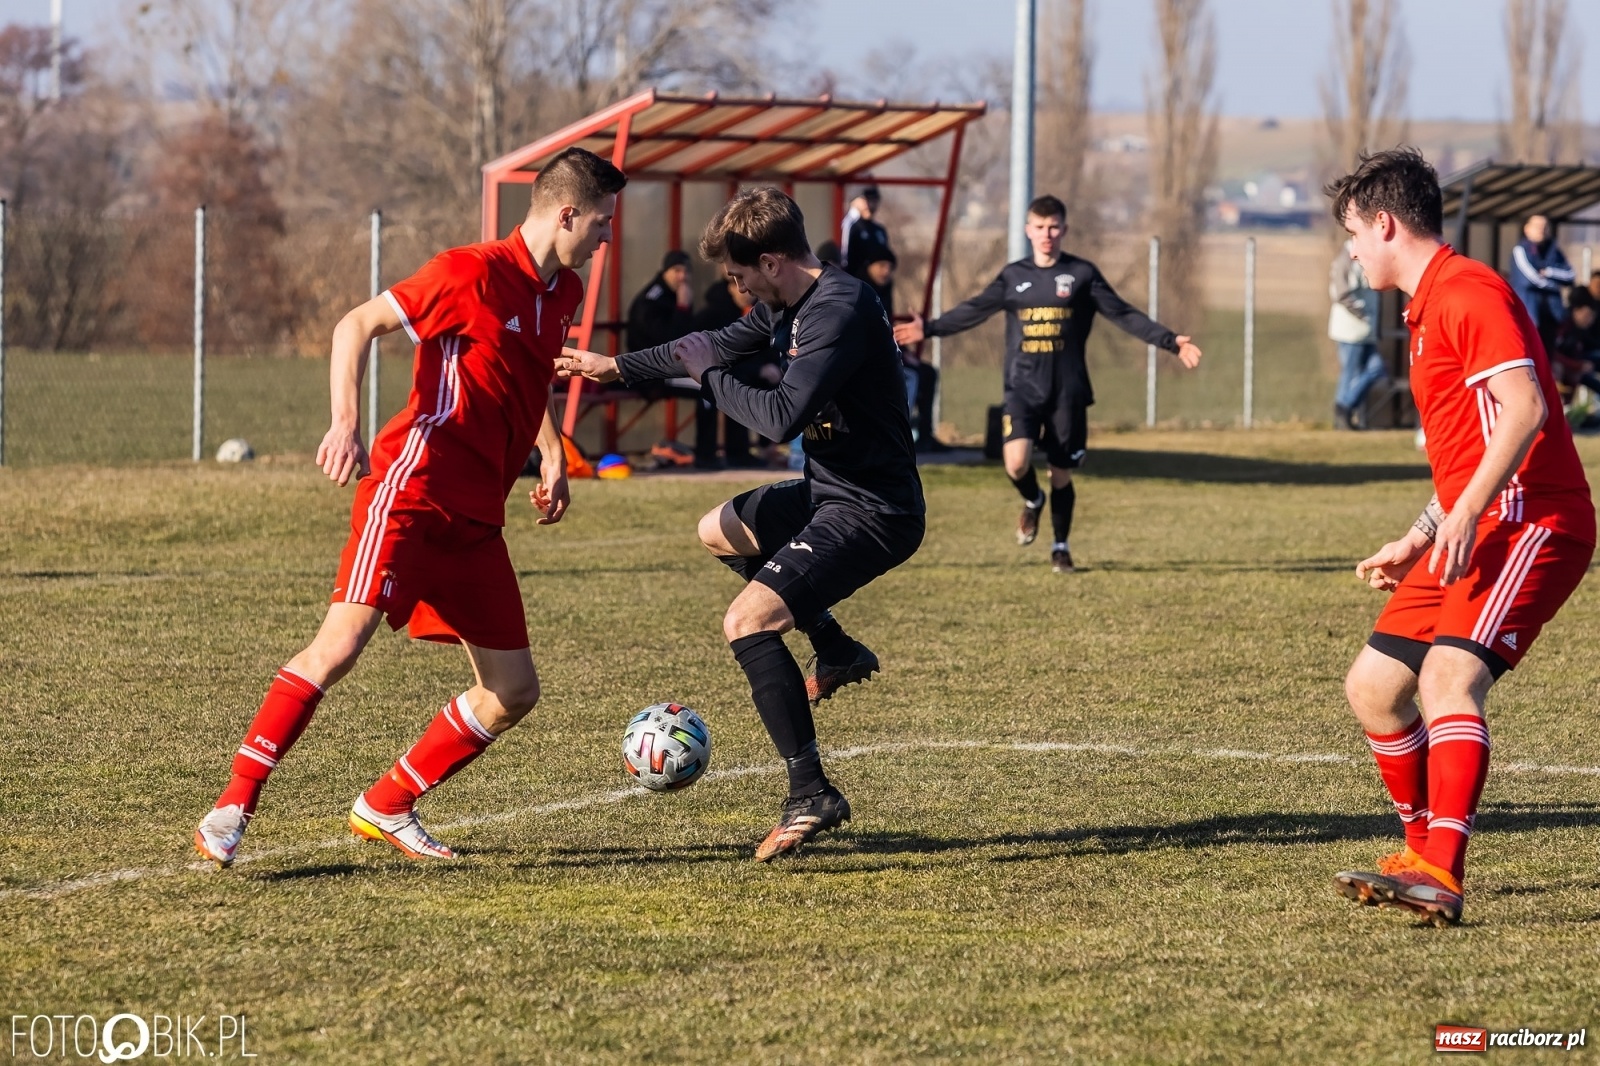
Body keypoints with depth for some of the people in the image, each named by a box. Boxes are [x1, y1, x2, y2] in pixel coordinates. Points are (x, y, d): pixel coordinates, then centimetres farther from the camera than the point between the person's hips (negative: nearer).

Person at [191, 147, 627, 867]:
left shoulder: (563, 293, 14)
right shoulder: (473, 272, -10)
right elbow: (358, 326, -10)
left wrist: (552, 456, 20)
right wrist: (346, 424, -24)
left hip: (476, 518, 8)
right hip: (413, 488, -8)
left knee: (512, 692, 5)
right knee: (343, 640, -21)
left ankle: (385, 807, 17)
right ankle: (233, 808, -16)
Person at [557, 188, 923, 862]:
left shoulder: (839, 311, -24)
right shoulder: (786, 308, 6)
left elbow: (784, 417, -32)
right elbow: (717, 346, 25)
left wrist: (710, 374, -15)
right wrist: (619, 368, 33)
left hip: (872, 510, -11)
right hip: (828, 490, 11)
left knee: (747, 620, -23)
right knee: (718, 532, 31)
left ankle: (811, 793, -21)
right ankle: (837, 653, 32)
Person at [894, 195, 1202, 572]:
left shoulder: (1082, 274, 1)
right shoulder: (1013, 276, 7)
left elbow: (1124, 315, 0)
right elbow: (973, 311, 14)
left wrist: (1171, 342, -8)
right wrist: (928, 329, 11)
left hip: (1068, 390, -1)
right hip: (1023, 388, 1)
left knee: (1062, 474, 4)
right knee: (1017, 463, -18)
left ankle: (1060, 547, 25)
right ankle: (1032, 502, 17)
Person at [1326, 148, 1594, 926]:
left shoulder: (1469, 291, -10)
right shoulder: (1426, 310, 22)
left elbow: (1523, 409, -23)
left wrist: (1464, 514, -27)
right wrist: (1417, 541, 25)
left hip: (1532, 520, -10)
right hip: (1472, 533, 10)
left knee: (1450, 674, -27)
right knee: (1372, 687, 9)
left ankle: (1440, 878, -37)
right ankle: (1424, 853, 23)